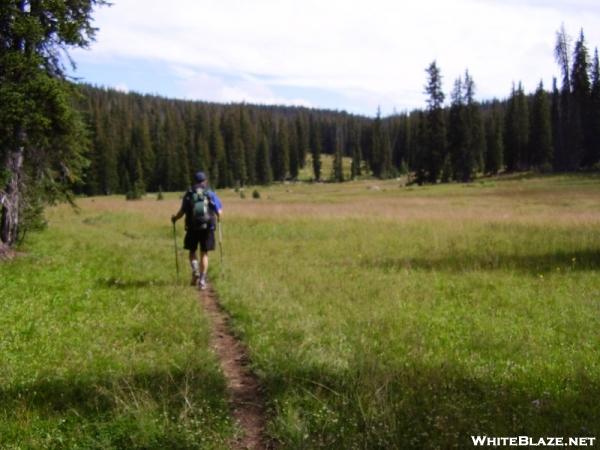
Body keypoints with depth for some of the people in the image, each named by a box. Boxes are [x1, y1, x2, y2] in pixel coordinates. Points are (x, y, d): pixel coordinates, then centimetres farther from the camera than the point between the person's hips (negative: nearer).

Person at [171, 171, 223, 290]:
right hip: (207, 227, 0)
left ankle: (195, 271, -6)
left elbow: (182, 211, -7)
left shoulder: (188, 194, 3)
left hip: (192, 228, 0)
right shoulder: (211, 194, 3)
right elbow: (219, 212, -2)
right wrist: (218, 217, 22)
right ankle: (202, 280, 2)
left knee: (192, 251, 17)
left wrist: (174, 218, 12)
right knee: (204, 254, 8)